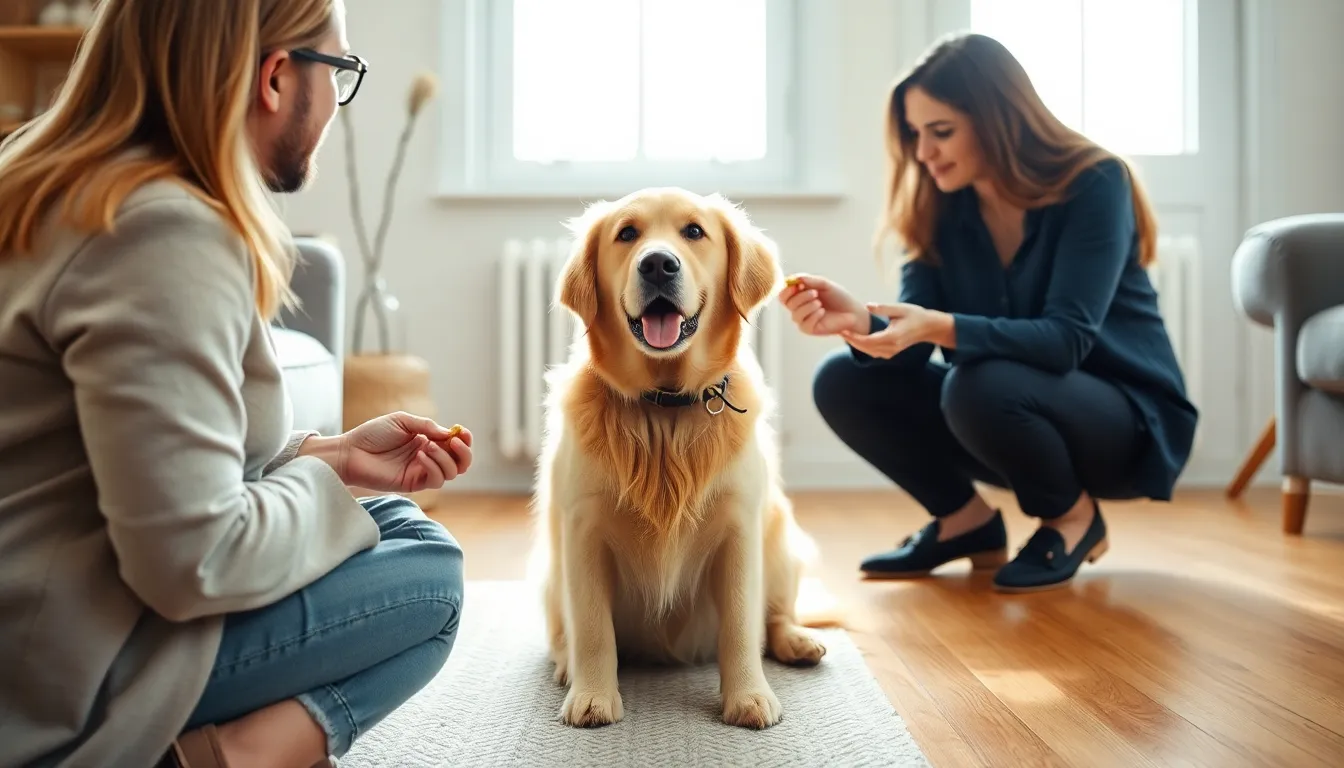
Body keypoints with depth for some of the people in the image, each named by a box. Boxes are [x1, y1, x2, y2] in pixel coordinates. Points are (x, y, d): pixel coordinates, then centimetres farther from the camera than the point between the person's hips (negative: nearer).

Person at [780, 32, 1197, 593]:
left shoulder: (1093, 184, -18)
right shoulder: (943, 205, -4)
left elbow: (1066, 338, -28)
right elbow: (909, 346, -12)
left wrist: (942, 328, -42)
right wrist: (860, 320, -34)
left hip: (1128, 420, -5)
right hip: (1020, 418, 5)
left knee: (980, 387, -36)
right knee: (842, 381, -12)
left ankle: (1073, 517, -6)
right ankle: (967, 522, 5)